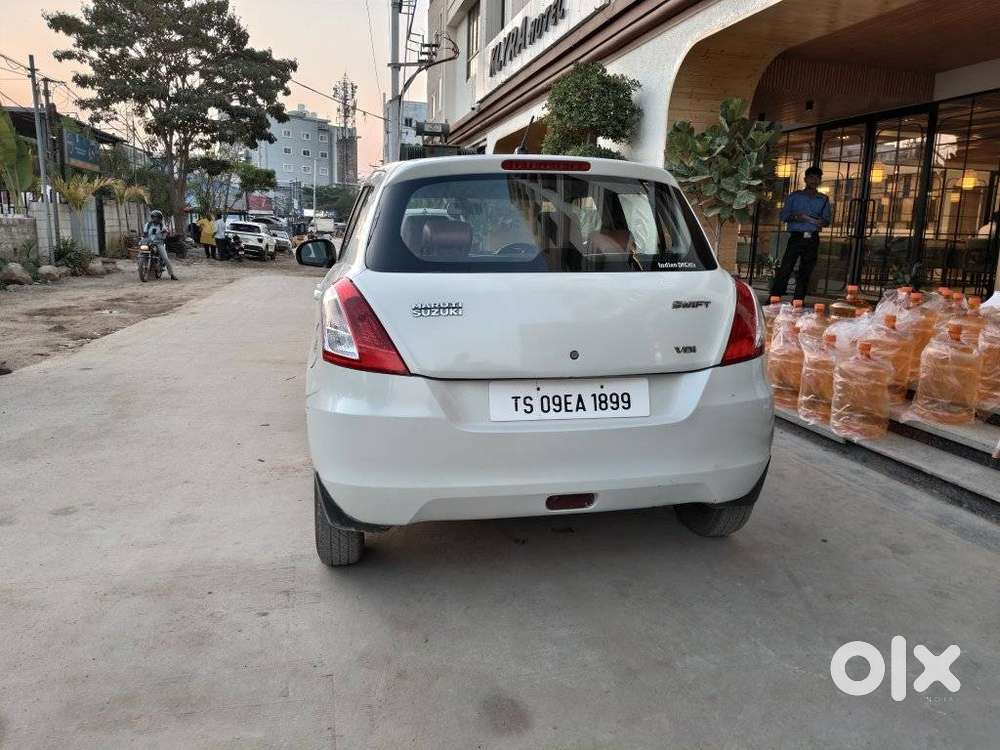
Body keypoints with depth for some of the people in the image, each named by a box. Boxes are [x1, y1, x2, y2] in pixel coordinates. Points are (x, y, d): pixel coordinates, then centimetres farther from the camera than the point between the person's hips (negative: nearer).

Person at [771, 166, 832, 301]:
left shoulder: (823, 200, 14)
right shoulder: (795, 196, 9)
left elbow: (828, 219, 11)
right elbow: (783, 215, 4)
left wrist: (822, 222, -12)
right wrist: (795, 217, -16)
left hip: (812, 239, 2)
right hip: (796, 237, -2)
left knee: (805, 273, 3)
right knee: (785, 269, -11)